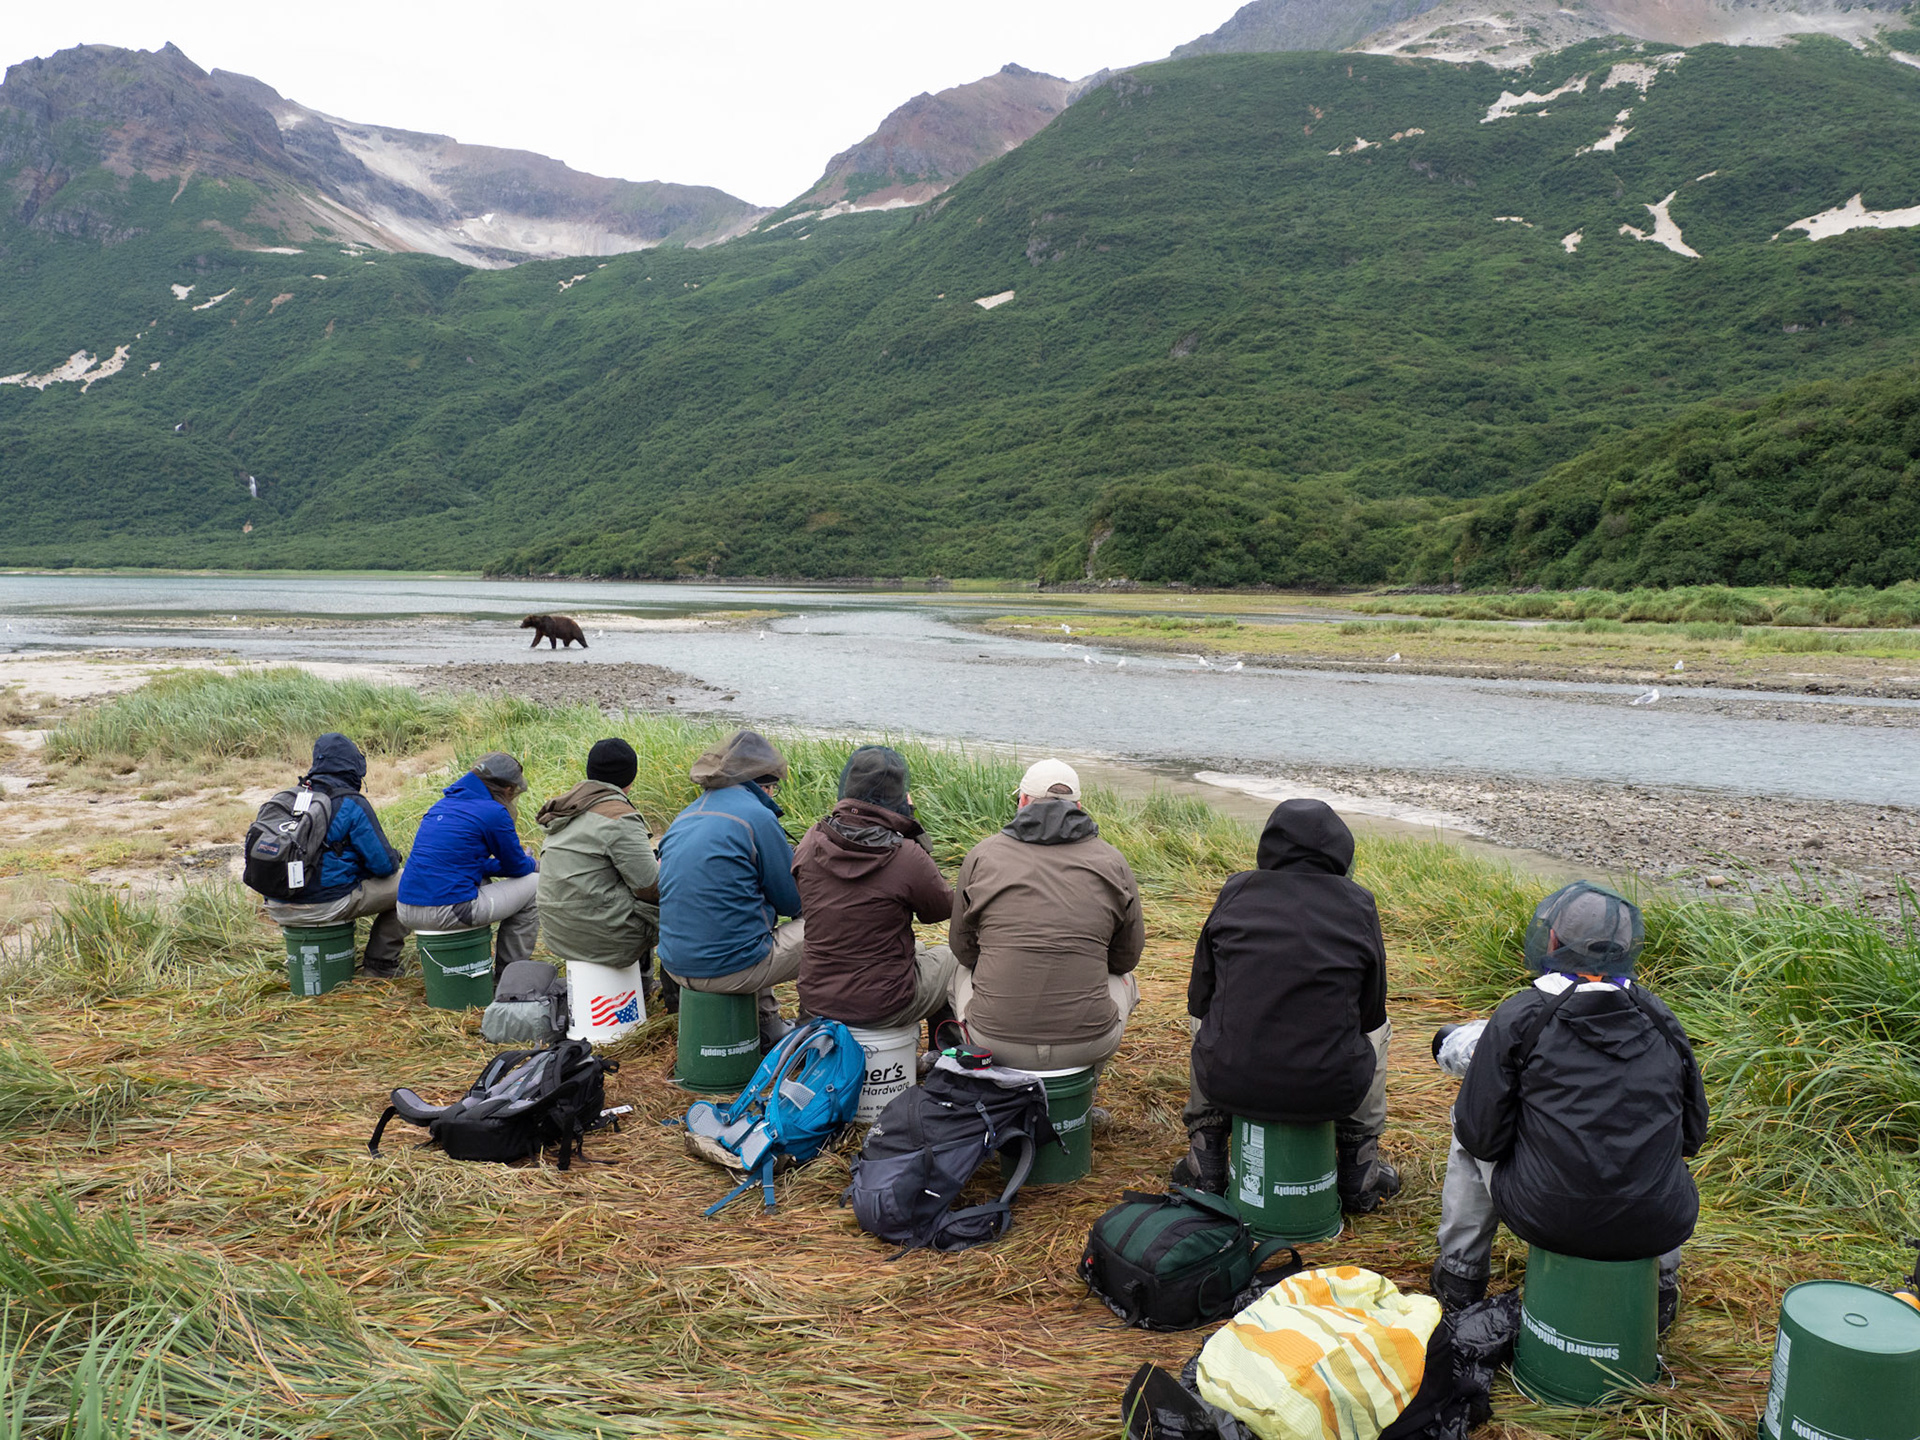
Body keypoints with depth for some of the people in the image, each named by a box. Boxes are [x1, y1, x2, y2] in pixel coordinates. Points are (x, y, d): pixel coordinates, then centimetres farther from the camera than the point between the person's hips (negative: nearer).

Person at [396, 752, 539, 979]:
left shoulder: (444, 804, 15)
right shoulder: (494, 812, -8)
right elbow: (518, 867, 3)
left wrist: (517, 859, 28)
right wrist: (530, 862, 28)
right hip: (447, 912, -8)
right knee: (534, 883, 7)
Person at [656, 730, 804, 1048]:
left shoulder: (684, 817, 11)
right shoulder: (758, 816, -13)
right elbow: (792, 902, -6)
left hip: (677, 966, 8)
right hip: (731, 969, -8)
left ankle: (771, 1029, 36)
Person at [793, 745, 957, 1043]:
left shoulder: (811, 842, -9)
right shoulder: (907, 856, -23)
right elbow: (942, 909, -5)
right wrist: (913, 832, -2)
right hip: (882, 1008, -5)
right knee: (954, 956, 24)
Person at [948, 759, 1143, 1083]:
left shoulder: (983, 855, 1)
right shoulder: (1112, 862, 2)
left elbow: (962, 947, 10)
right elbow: (1127, 957, 11)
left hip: (995, 1043, 0)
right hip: (1086, 1046, 1)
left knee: (961, 970, 33)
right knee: (1124, 980, 33)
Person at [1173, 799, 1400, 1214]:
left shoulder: (1237, 891, 0)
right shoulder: (1359, 904, -2)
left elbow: (1200, 999, 7)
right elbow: (1370, 1012, 8)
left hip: (1229, 1083, 1)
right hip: (1329, 1090, 0)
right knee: (1378, 1027, 32)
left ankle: (1204, 1164, 39)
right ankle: (1360, 1174, 37)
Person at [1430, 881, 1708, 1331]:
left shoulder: (1518, 1017, -9)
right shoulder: (1660, 1021, 2)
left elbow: (1482, 1136, -8)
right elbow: (1691, 1136, 11)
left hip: (1547, 1219, -3)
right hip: (1658, 1225, 4)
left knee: (1466, 1128, 23)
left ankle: (1461, 1274, 33)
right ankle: (1662, 1284, 40)